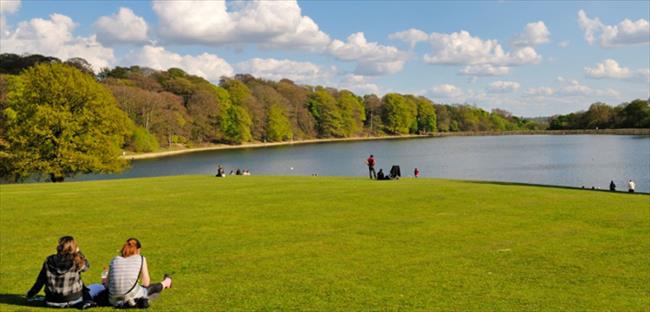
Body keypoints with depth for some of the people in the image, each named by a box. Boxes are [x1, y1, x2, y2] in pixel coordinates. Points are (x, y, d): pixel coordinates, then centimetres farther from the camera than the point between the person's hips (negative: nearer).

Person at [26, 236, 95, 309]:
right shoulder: (76, 263, -19)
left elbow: (40, 281, -2)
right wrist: (78, 251, 5)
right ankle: (86, 301, 14)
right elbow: (86, 265, 5)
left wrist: (30, 294, 13)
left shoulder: (49, 261, -10)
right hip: (72, 301, -3)